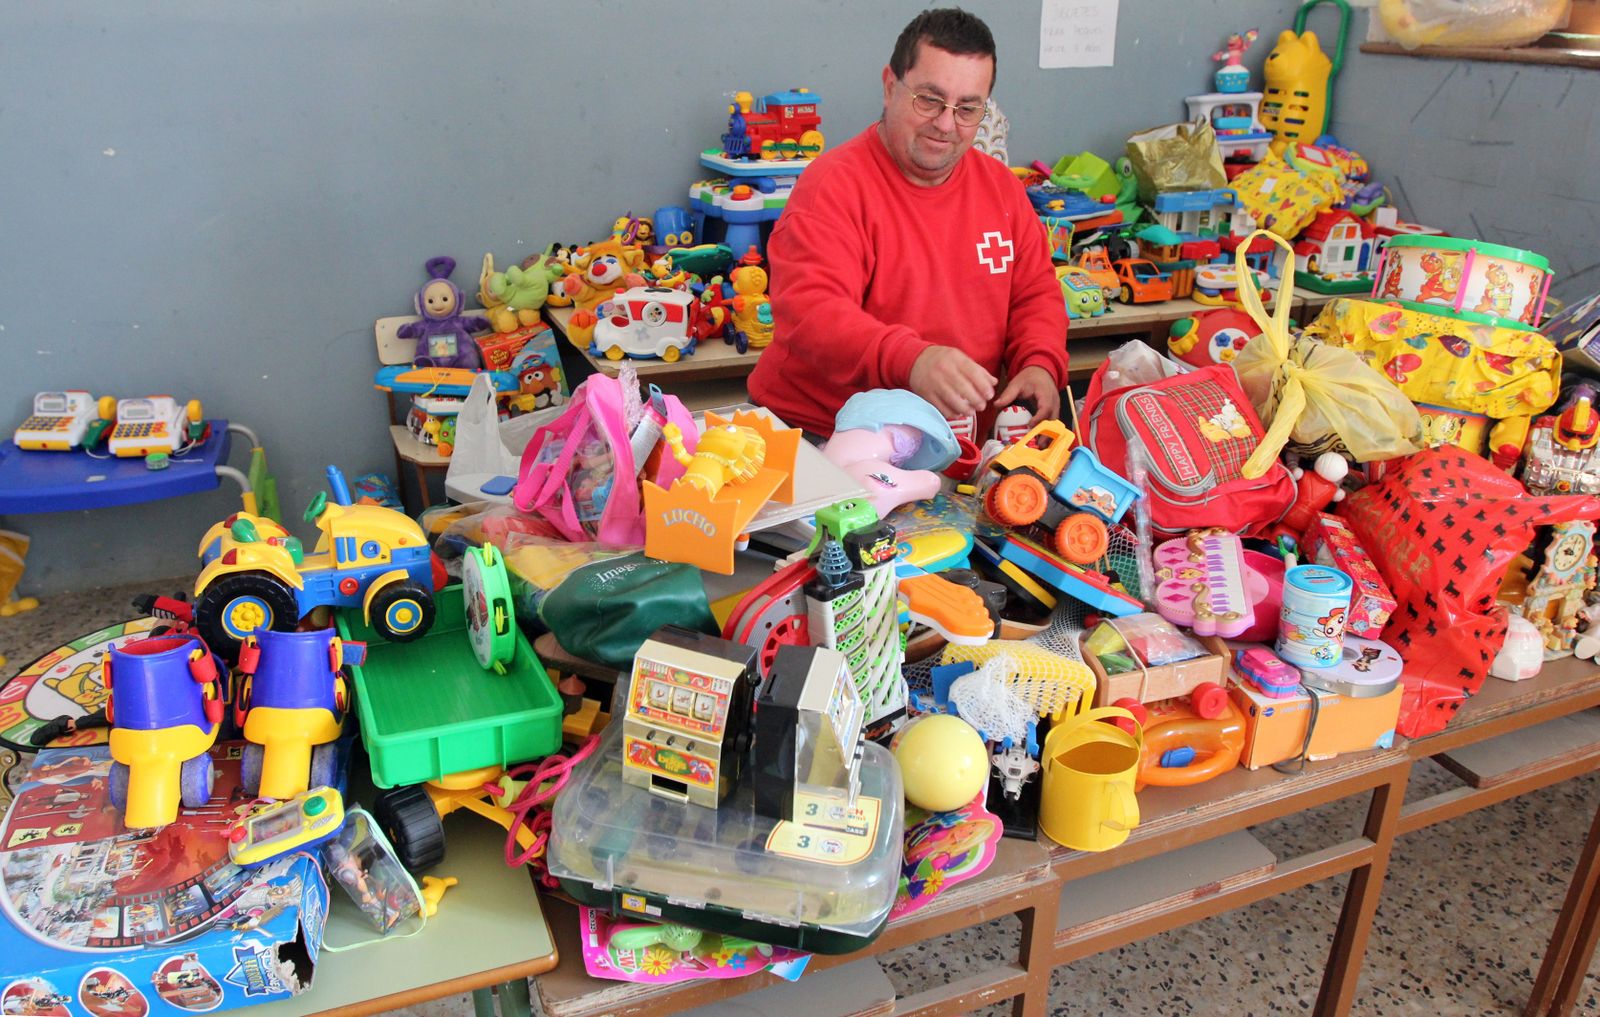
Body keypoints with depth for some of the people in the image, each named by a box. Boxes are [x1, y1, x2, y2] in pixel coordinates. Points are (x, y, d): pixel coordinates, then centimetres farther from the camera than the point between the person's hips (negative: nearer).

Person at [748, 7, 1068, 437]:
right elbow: (809, 310, -23)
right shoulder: (833, 184, -10)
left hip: (963, 430, 7)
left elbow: (1036, 293, 17)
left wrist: (1040, 365, -5)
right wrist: (909, 359, -40)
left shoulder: (1000, 186, 11)